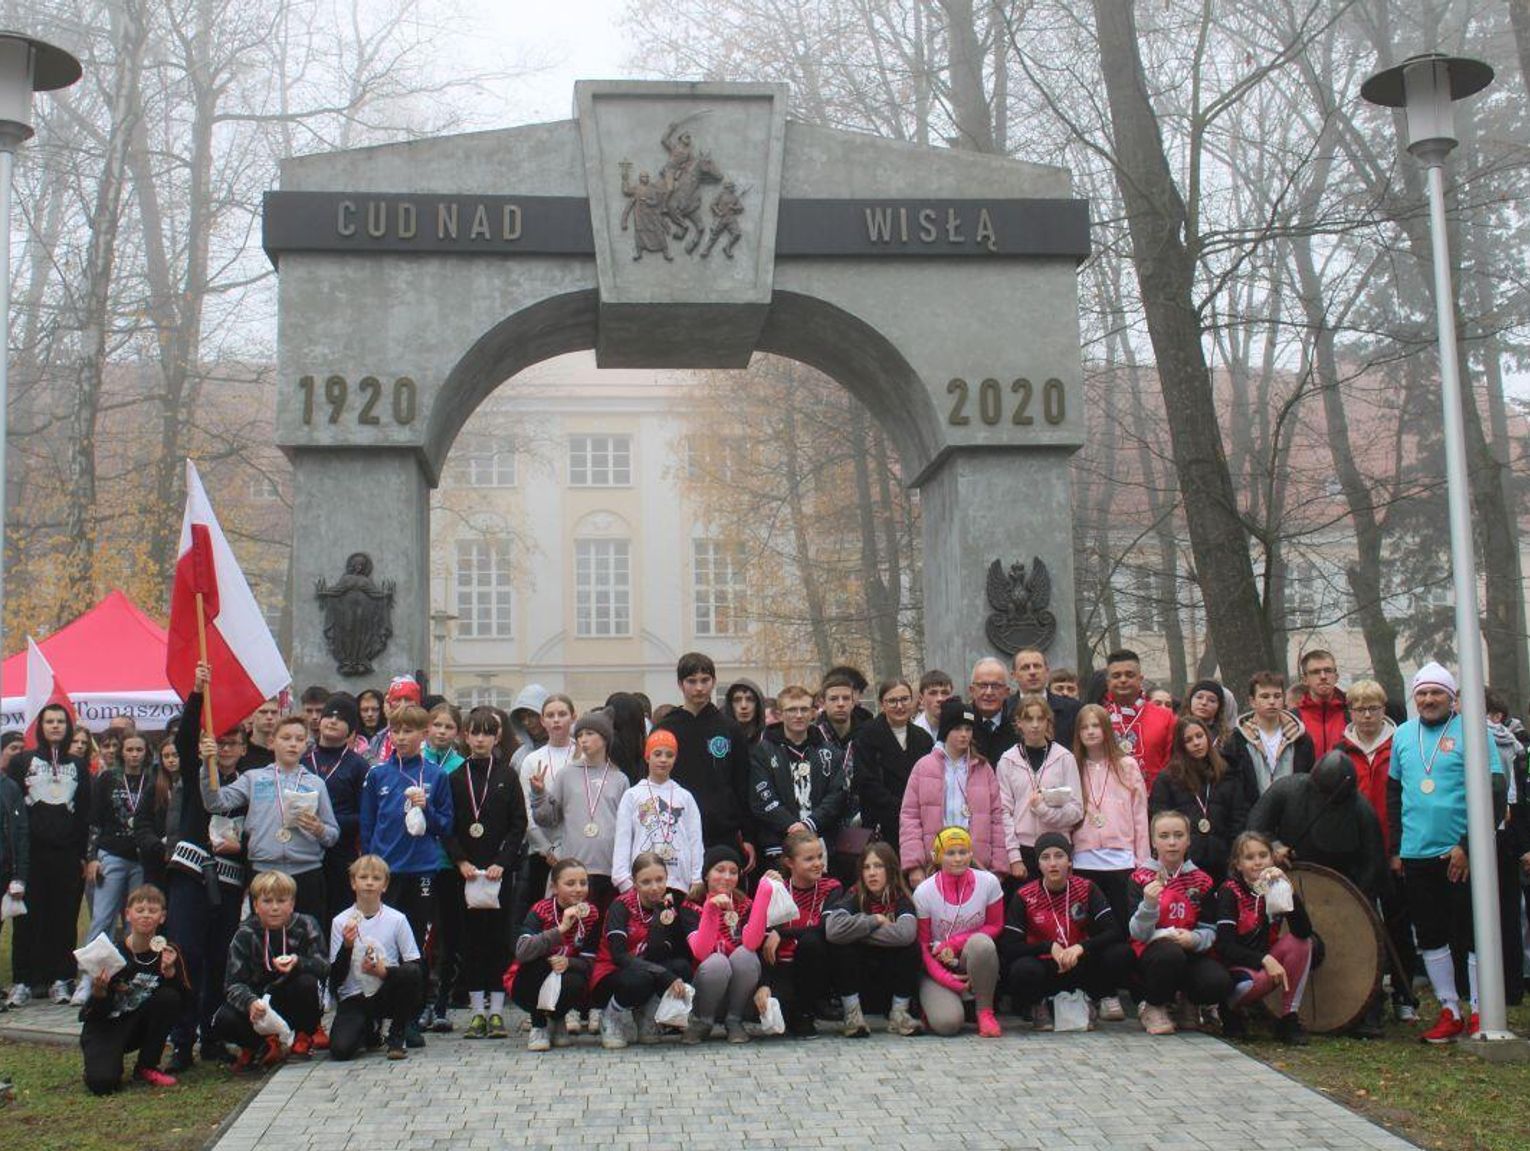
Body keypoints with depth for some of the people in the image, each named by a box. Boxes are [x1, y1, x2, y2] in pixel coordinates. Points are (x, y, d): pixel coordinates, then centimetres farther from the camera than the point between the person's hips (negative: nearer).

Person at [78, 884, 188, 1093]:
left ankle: (146, 1068, -6)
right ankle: (105, 1060, 11)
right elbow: (98, 1012, -14)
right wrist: (99, 992, -36)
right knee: (102, 1083, -29)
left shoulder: (168, 952, -7)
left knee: (169, 997, -25)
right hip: (103, 1026, -4)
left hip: (137, 1025, 4)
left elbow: (185, 999, -11)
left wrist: (170, 972, -27)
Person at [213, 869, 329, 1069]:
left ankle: (303, 1037, -4)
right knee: (223, 1021, -29)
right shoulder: (245, 935, -8)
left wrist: (298, 963, -37)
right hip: (260, 1001, 0)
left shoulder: (306, 925, -7)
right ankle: (263, 1044, 1)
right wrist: (250, 1002, -37)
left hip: (293, 1002, 0)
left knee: (308, 982, -33)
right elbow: (235, 983, -15)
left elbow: (324, 966, -16)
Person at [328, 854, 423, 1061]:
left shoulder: (396, 919, -1)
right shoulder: (340, 922, -1)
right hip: (353, 998, 0)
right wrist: (347, 946, -19)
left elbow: (414, 965, -3)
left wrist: (385, 972, -19)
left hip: (387, 993, 0)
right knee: (340, 1049, -26)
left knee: (412, 974, -31)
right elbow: (336, 978, -3)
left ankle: (396, 1036, -7)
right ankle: (369, 1027, 14)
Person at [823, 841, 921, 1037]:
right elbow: (833, 929, -29)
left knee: (911, 946, -24)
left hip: (893, 982, 0)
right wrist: (875, 921, -20)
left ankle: (899, 1013, -11)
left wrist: (858, 930, -21)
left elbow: (905, 933, -29)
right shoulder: (854, 897, -6)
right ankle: (853, 1013, -15)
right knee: (839, 945, -24)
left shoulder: (901, 899, -5)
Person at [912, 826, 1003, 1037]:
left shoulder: (988, 882, -10)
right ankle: (935, 1001, 12)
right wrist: (948, 980, -17)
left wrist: (954, 943, -13)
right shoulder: (924, 892, -12)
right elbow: (922, 945, -6)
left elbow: (995, 926, 1)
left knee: (981, 942, -35)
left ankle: (985, 1012, -15)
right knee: (946, 1024, -27)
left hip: (974, 960, 1)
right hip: (938, 966, -1)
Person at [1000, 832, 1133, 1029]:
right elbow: (1008, 948, -13)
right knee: (1023, 970, -36)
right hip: (1045, 970, -1)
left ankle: (1103, 996, 5)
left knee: (1121, 954, -26)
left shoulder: (1086, 889, -3)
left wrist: (1081, 947, -29)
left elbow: (1114, 932, -13)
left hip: (1080, 968, 1)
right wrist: (1050, 947, -25)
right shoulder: (1024, 897, -7)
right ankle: (1038, 1005, -1)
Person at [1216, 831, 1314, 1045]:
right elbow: (1225, 946, -20)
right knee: (1261, 980, -37)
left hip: (1266, 958, 5)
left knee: (1301, 943, -21)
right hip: (1235, 964, -5)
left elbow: (1303, 931, -18)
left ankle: (1289, 1019, -14)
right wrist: (1265, 960, -33)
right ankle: (1230, 1010, 0)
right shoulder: (1230, 891, -12)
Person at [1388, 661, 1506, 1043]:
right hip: (1416, 855, 5)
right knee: (1430, 935, 9)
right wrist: (1395, 848, 12)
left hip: (1461, 854, -5)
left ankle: (1481, 1014, 11)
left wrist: (1469, 845, -14)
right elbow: (1393, 792, 17)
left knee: (1472, 933, 2)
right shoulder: (1403, 735, 10)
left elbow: (1495, 793, -9)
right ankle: (1450, 1012, 18)